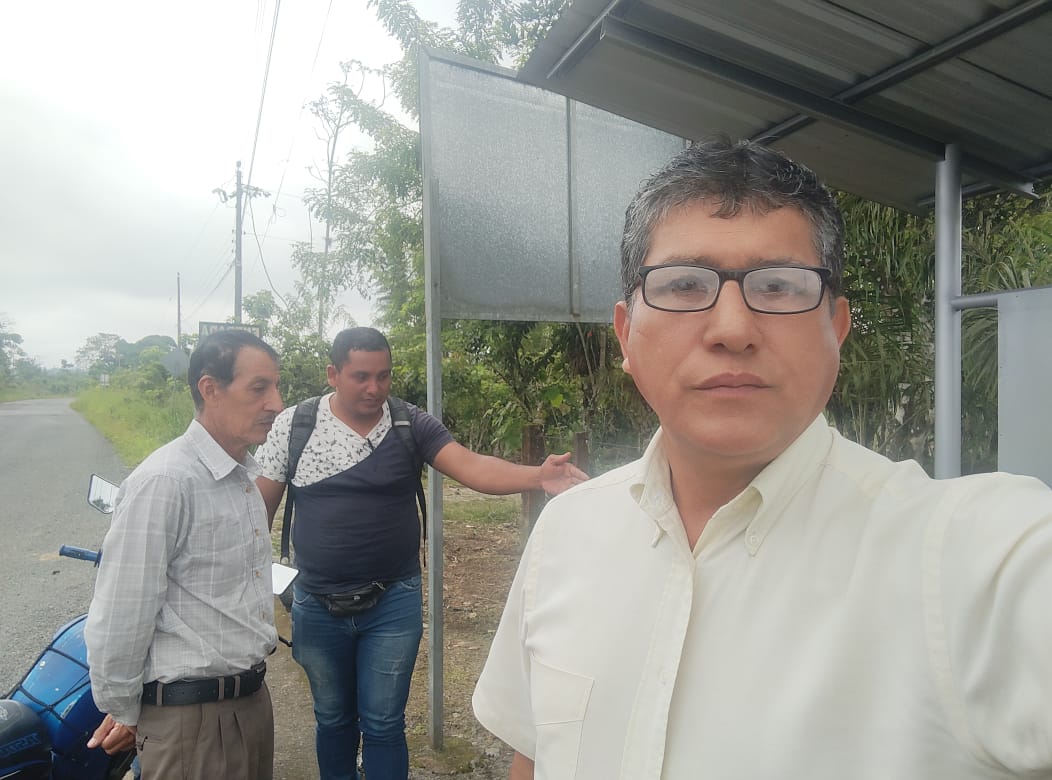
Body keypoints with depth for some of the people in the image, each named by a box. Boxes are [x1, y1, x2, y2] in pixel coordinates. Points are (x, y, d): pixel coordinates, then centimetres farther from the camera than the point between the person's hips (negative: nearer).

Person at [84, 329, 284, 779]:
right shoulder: (164, 483, -21)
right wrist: (122, 713, -6)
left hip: (251, 696, 8)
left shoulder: (244, 475, 7)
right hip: (190, 712, -8)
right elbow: (119, 614, -17)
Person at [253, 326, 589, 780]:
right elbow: (261, 504, 2)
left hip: (393, 604, -1)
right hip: (316, 606, 2)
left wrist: (538, 476, -39)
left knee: (383, 725, 10)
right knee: (333, 719, 21)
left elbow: (472, 467, -22)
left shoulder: (412, 425, -9)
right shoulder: (294, 425, -6)